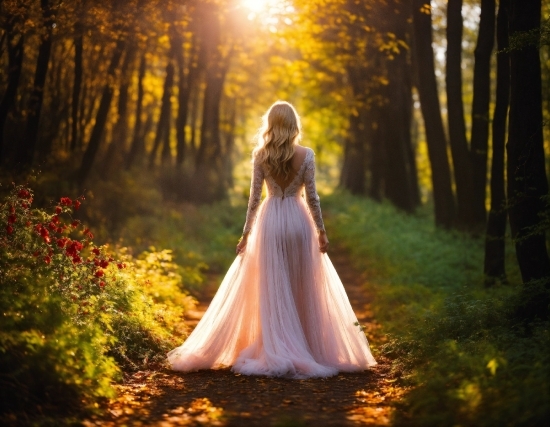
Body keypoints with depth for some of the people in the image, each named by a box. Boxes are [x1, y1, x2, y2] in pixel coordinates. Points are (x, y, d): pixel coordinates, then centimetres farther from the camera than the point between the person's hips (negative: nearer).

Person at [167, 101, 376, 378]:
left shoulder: (260, 155, -2)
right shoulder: (306, 155, -4)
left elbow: (255, 197, -2)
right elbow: (311, 197, -4)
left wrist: (246, 233, 4)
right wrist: (321, 231, 3)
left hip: (270, 222, 0)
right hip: (299, 221, 0)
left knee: (272, 291, 4)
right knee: (303, 289, 8)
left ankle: (276, 352, 5)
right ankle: (310, 351, 13)